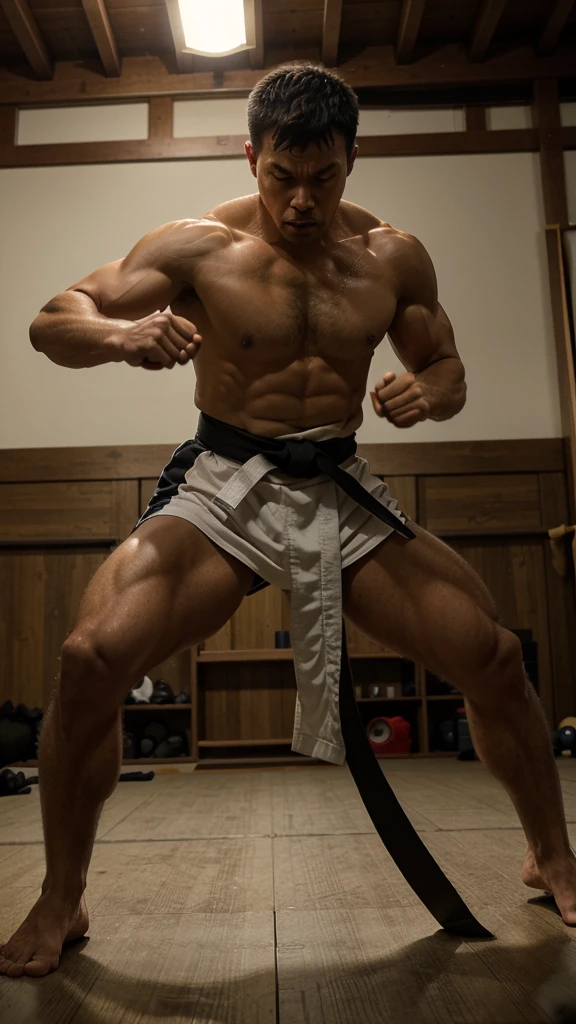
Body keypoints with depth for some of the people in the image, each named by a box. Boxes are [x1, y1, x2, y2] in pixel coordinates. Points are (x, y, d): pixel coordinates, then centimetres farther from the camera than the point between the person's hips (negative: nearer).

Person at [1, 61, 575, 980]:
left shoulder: (394, 258, 4)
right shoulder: (198, 247, -4)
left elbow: (447, 368, 14)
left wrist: (428, 393, -12)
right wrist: (121, 332, -28)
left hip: (343, 493, 3)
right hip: (223, 488, -2)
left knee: (495, 656, -5)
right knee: (92, 659, -23)